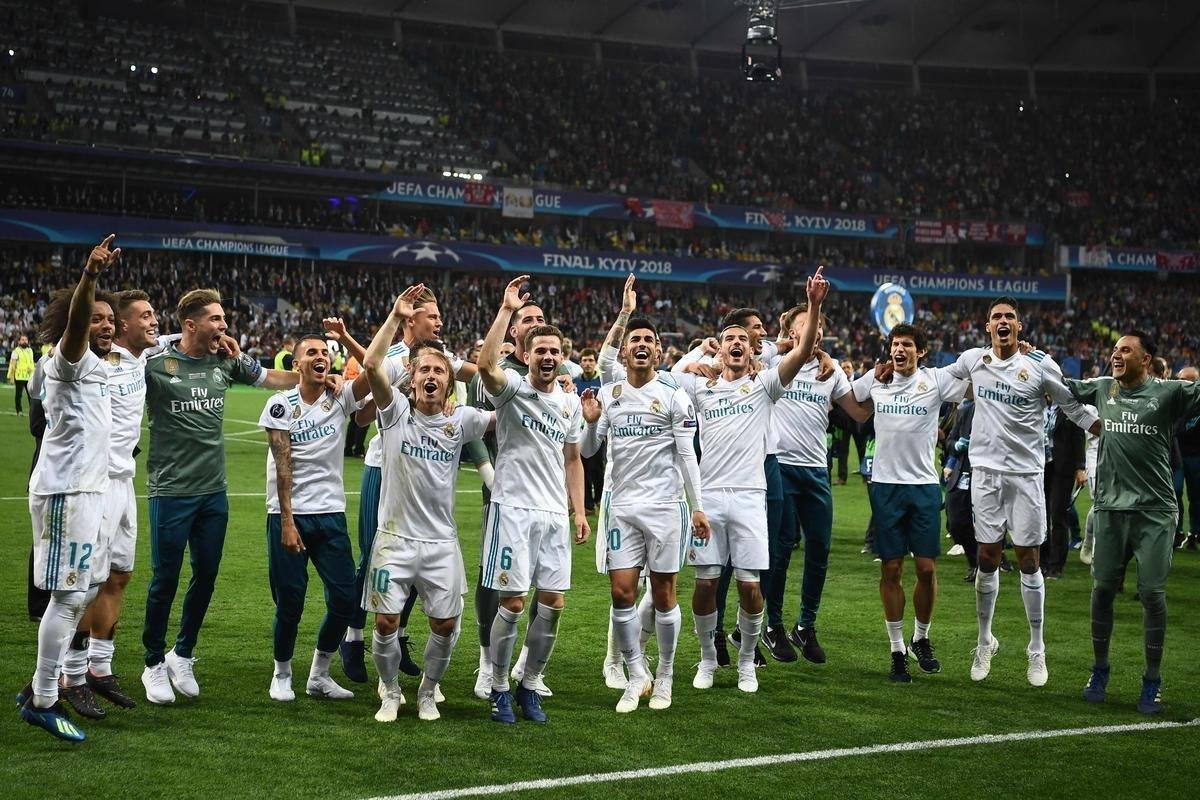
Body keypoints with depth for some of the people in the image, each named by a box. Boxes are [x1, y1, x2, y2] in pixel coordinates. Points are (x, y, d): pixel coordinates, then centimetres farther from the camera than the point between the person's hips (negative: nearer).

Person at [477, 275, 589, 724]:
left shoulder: (571, 403, 13)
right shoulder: (512, 389, -4)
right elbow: (486, 365, -27)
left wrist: (580, 512, 11)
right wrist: (507, 311, -28)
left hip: (555, 514, 5)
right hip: (513, 509, -5)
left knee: (552, 603, 4)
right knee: (513, 602, -5)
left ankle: (529, 685, 19)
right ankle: (499, 688, 9)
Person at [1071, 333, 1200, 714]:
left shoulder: (1168, 393, -4)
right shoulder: (1102, 388, 8)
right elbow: (1063, 385, 22)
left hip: (1154, 510, -3)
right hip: (1110, 507, 4)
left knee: (1152, 592, -2)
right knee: (1103, 587, 7)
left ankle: (1152, 682, 11)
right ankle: (1100, 670, 23)